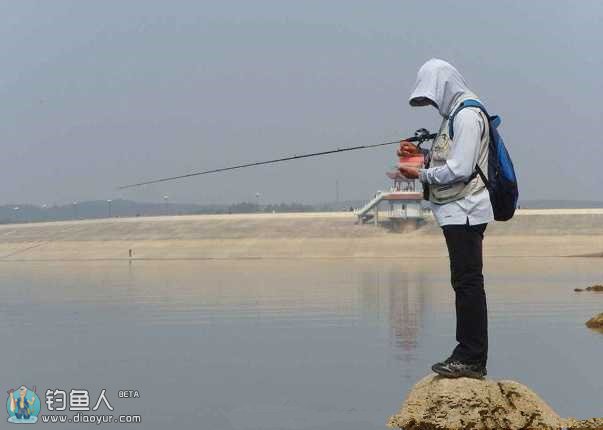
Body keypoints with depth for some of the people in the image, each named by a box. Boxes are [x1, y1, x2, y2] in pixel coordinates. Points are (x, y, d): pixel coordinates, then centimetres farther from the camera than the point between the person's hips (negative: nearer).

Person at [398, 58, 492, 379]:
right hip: (457, 211, 10)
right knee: (465, 283, 11)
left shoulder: (468, 115, -13)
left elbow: (459, 170, -20)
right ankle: (468, 355, 17)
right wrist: (420, 153, 11)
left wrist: (421, 175, -11)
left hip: (465, 211, -10)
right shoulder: (455, 114, 19)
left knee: (467, 282, -9)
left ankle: (471, 359, -7)